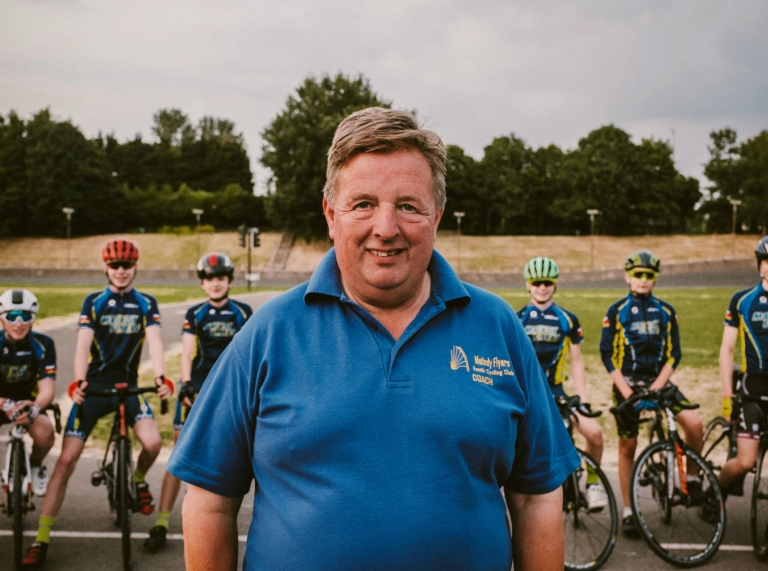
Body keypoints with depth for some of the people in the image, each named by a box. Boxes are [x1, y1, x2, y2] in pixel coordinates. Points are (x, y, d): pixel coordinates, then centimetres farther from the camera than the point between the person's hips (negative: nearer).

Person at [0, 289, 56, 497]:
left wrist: (35, 408, -46)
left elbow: (47, 389, -23)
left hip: (28, 402, 0)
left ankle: (35, 465, 5)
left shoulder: (43, 345, -17)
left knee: (44, 432, -32)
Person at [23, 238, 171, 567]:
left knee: (152, 443, -23)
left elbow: (154, 341, -11)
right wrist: (79, 382, -29)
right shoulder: (94, 302, 0)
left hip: (129, 385, 0)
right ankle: (42, 539, -2)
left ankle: (138, 481, 15)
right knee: (67, 459, -9)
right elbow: (83, 345, -10)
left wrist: (160, 377, -31)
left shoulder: (146, 304, 2)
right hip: (94, 386, 0)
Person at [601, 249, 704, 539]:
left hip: (658, 381, 2)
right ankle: (628, 512, 12)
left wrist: (654, 389, -12)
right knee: (627, 447, 1)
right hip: (626, 383, -1)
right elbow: (607, 355, -4)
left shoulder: (666, 311, 5)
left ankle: (692, 478, 4)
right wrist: (627, 392, -13)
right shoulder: (616, 312, -1)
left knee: (694, 422, -20)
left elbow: (674, 355, 1)